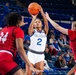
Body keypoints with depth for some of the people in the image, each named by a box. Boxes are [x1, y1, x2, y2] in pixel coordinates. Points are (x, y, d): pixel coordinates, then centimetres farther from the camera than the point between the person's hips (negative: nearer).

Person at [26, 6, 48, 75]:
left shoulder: (45, 32, 6)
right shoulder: (32, 31, 1)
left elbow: (46, 23, -12)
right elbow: (30, 26, -22)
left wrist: (42, 12, -25)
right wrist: (34, 17, -37)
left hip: (40, 55, 2)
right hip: (31, 54, -2)